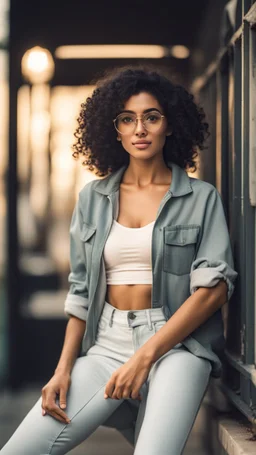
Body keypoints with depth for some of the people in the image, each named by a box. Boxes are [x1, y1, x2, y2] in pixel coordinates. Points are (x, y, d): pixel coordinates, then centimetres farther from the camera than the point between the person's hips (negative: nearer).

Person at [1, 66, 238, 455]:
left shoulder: (201, 198, 4)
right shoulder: (92, 199, 13)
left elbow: (215, 287, -5)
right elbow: (81, 290, 13)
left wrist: (146, 355, -14)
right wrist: (64, 368, -1)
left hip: (177, 341, -4)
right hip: (106, 343, 4)